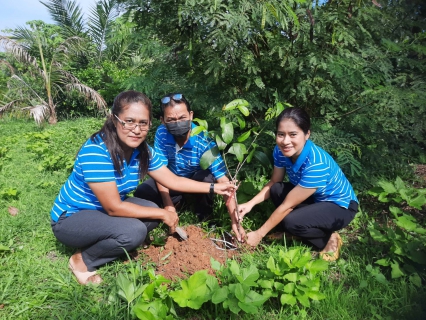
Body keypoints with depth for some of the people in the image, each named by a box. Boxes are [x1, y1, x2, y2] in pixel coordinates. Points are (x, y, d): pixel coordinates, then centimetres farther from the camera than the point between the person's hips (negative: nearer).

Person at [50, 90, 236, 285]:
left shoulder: (142, 150, -9)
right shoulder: (96, 151, -31)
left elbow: (173, 181, 0)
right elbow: (113, 207, -30)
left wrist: (213, 188, -6)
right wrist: (162, 214, -23)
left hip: (104, 210, 8)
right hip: (70, 218, -7)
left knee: (153, 214, -8)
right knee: (134, 231, -27)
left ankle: (97, 242, 4)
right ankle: (82, 260, -3)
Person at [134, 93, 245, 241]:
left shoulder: (204, 141, -34)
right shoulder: (161, 133, -24)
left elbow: (223, 181, -36)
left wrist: (234, 220, -43)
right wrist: (168, 205, -28)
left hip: (197, 180, -2)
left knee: (206, 176, -36)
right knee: (140, 194, -18)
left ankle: (204, 215, -5)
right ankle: (179, 200, 8)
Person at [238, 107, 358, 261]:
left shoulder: (316, 164, -36)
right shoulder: (281, 151, -16)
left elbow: (287, 205, -30)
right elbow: (273, 183, -1)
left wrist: (259, 234, -21)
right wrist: (250, 204, -16)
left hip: (341, 205, -7)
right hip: (314, 198, 7)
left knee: (291, 222, -29)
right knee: (276, 190, -16)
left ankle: (329, 239, 0)